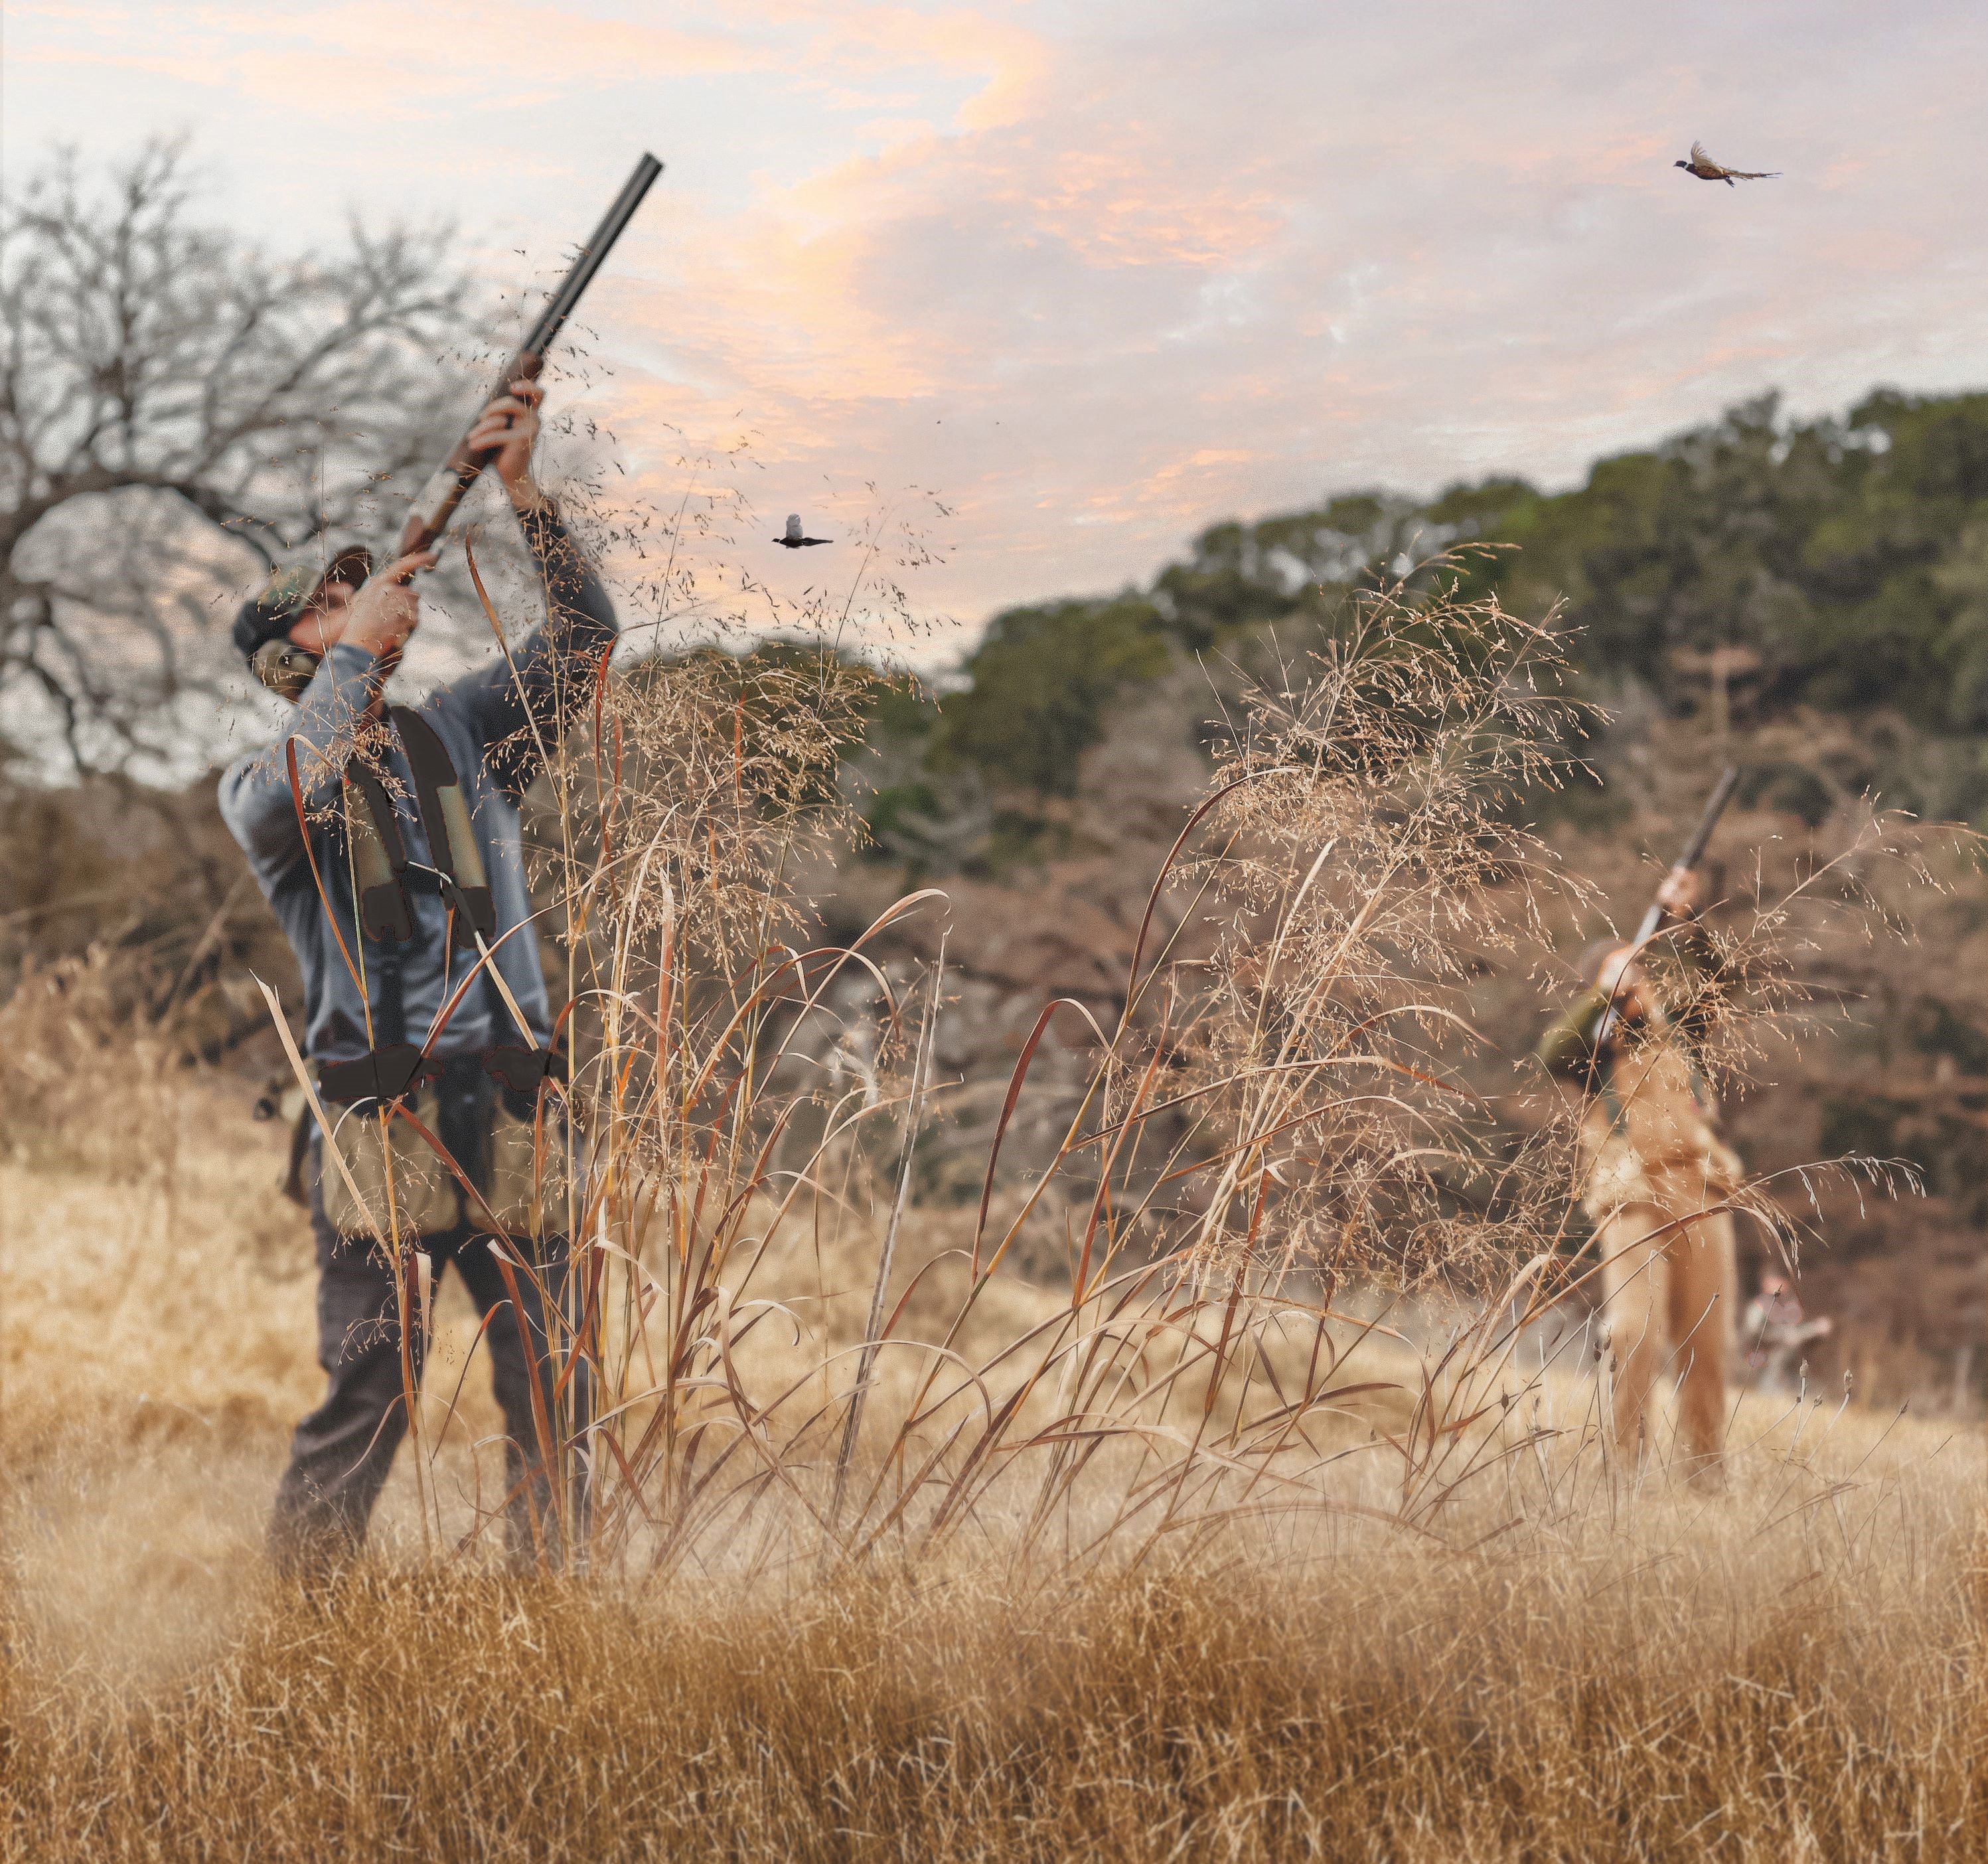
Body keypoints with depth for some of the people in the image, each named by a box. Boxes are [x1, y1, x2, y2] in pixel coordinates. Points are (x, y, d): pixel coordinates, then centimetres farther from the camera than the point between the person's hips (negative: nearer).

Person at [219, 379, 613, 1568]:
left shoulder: (465, 733, 16)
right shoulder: (264, 781, 5)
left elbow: (586, 632, 7)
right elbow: (286, 800, -20)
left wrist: (523, 487, -3)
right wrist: (359, 644, -15)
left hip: (511, 1114, 4)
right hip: (379, 1122, -4)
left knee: (554, 1400, 3)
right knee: (367, 1400, -7)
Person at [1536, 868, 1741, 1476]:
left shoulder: (1676, 1033, 19)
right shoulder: (1596, 1049, 11)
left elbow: (1703, 977, 5)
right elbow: (1554, 1051, -11)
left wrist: (1686, 918, -9)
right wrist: (1604, 993, -14)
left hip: (1702, 1197, 3)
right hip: (1633, 1203, -3)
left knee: (1705, 1339, 3)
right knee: (1635, 1333, -14)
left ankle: (1703, 1462, 8)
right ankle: (1625, 1459, -8)